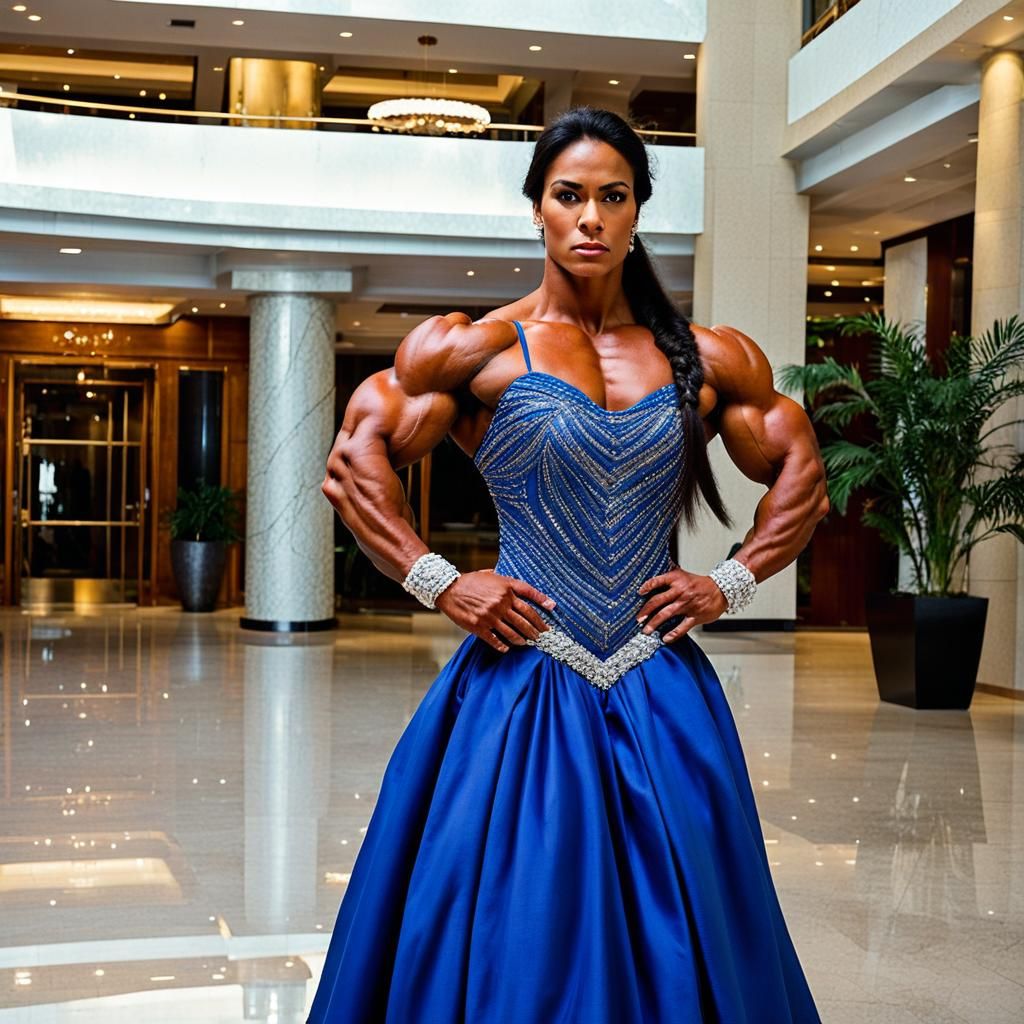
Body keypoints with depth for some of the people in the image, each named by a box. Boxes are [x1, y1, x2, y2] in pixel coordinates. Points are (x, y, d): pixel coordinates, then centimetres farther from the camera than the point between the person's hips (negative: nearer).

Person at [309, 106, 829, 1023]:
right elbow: (352, 464, 0)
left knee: (671, 940, 9)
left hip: (662, 701, 3)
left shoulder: (707, 360, 8)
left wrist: (732, 582, 3)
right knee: (512, 942, 4)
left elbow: (802, 476, 15)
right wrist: (439, 584, -8)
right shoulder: (482, 349, 0)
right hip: (521, 693, -2)